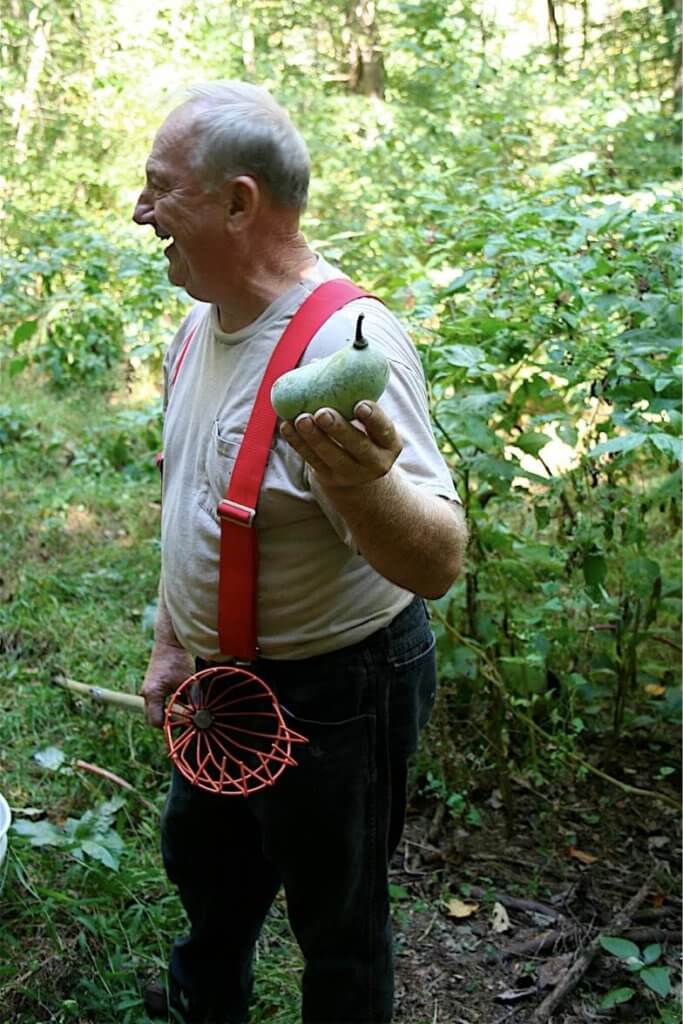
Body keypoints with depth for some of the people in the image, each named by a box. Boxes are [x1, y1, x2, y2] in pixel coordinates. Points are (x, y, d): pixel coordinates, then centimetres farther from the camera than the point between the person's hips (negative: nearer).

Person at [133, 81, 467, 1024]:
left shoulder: (344, 343, -28)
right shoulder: (200, 327, 0)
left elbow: (438, 564, -34)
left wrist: (362, 487, -54)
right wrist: (170, 645, 13)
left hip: (333, 697, -9)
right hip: (220, 682, 9)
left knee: (338, 926, 14)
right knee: (202, 861, 30)